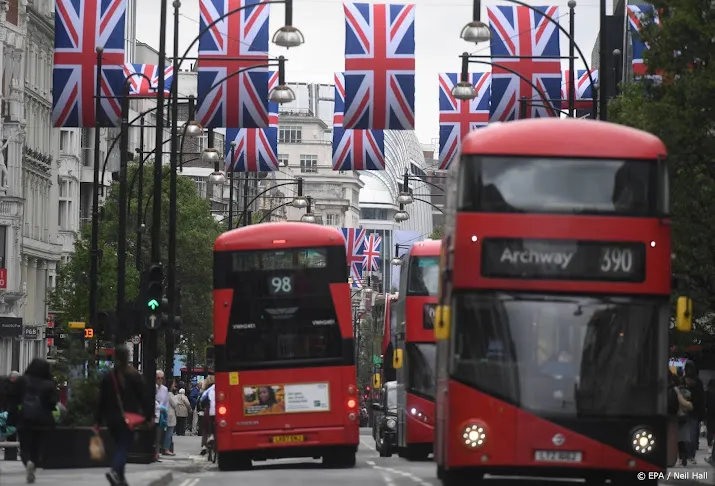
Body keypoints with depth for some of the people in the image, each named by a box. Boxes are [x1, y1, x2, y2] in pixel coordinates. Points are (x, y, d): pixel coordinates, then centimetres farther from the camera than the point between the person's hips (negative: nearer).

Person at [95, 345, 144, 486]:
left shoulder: (108, 377, 5)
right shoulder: (134, 376, -4)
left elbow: (102, 400, 5)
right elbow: (142, 398, -5)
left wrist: (98, 421, 8)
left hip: (111, 417, 4)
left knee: (119, 446, 17)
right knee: (124, 446, -6)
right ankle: (115, 471, -30)